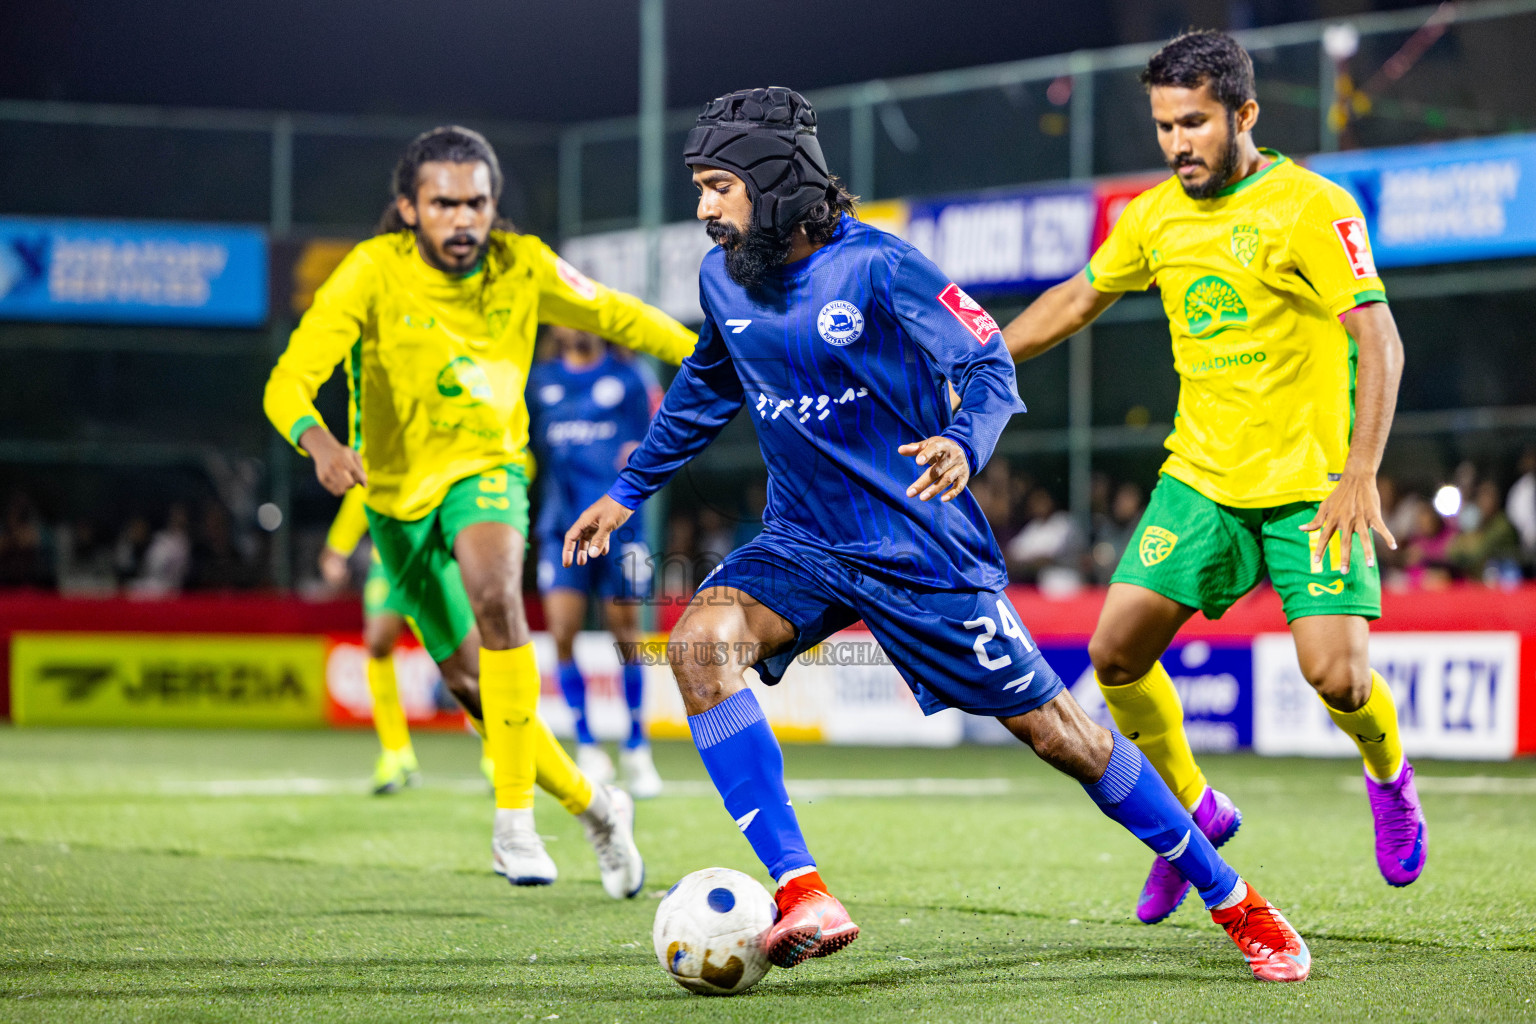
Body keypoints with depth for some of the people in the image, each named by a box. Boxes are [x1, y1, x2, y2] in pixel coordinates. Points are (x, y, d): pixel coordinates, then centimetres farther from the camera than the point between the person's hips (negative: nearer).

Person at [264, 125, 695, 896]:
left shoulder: (522, 268, -12)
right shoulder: (374, 273, -21)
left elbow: (614, 315, 6)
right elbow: (289, 381, -31)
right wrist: (318, 440, -52)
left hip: (487, 468, 0)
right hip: (399, 490, 0)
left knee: (495, 596, -32)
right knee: (471, 683, 7)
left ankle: (514, 817, -26)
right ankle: (591, 806, 31)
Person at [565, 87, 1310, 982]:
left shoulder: (875, 266, -17)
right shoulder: (724, 279, 1)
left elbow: (989, 363, -15)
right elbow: (705, 390, 20)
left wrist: (963, 445, -35)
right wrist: (628, 491, 24)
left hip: (922, 550, -5)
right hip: (804, 545, 5)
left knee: (1053, 728, -1)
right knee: (702, 638, -24)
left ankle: (1232, 900, 16)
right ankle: (803, 898, -26)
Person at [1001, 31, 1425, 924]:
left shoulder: (1313, 207, -12)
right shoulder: (1156, 216, 6)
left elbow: (1378, 339, -18)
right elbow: (1078, 298, 22)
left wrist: (1360, 474, -27)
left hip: (1312, 485, -5)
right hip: (1202, 476, 5)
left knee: (1334, 674, -16)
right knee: (1116, 652, -6)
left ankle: (1390, 777, 20)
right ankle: (1193, 811, 17)